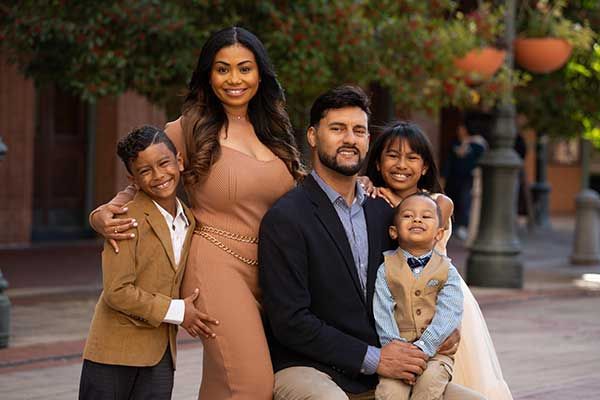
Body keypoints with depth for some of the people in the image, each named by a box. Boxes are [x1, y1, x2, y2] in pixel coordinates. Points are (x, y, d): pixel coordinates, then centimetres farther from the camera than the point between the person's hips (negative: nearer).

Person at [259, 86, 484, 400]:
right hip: (307, 370, -7)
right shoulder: (285, 218, -9)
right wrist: (373, 358, -15)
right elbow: (290, 321, -14)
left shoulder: (382, 212, 12)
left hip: (383, 374, 7)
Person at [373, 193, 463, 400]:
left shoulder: (447, 271, 5)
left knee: (430, 380, -30)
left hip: (435, 352, 0)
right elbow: (382, 314, -4)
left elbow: (447, 316, -6)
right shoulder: (386, 268, 6)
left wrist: (421, 349, -19)